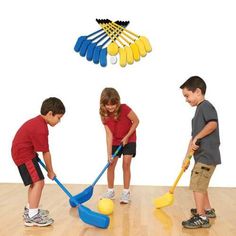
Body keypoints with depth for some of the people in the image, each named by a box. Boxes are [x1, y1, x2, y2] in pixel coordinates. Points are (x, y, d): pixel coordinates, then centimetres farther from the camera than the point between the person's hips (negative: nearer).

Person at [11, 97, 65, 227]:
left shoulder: (37, 121, 7)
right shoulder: (41, 129, -25)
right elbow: (46, 153, -18)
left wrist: (40, 161, 25)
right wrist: (50, 171, -7)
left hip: (22, 152, 11)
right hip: (24, 154, -11)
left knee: (35, 182, 19)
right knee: (38, 182, -14)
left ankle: (30, 209, 32)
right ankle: (32, 216, -11)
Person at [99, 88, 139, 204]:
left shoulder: (124, 109, -27)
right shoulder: (104, 115, -17)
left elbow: (136, 121, -14)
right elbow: (109, 134, -16)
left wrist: (127, 137, -17)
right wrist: (109, 153, -20)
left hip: (129, 140, -3)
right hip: (115, 141, 3)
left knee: (126, 165, -6)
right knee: (110, 165, 0)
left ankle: (126, 192, 6)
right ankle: (110, 191, 16)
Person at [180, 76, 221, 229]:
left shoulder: (205, 105, -11)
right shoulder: (199, 110, 18)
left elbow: (213, 124, -31)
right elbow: (193, 138, 17)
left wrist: (197, 137, -24)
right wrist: (187, 158, 15)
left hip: (207, 155, -10)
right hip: (202, 155, 10)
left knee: (197, 184, -8)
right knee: (200, 184, 22)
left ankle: (201, 218, -1)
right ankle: (208, 210, 38)